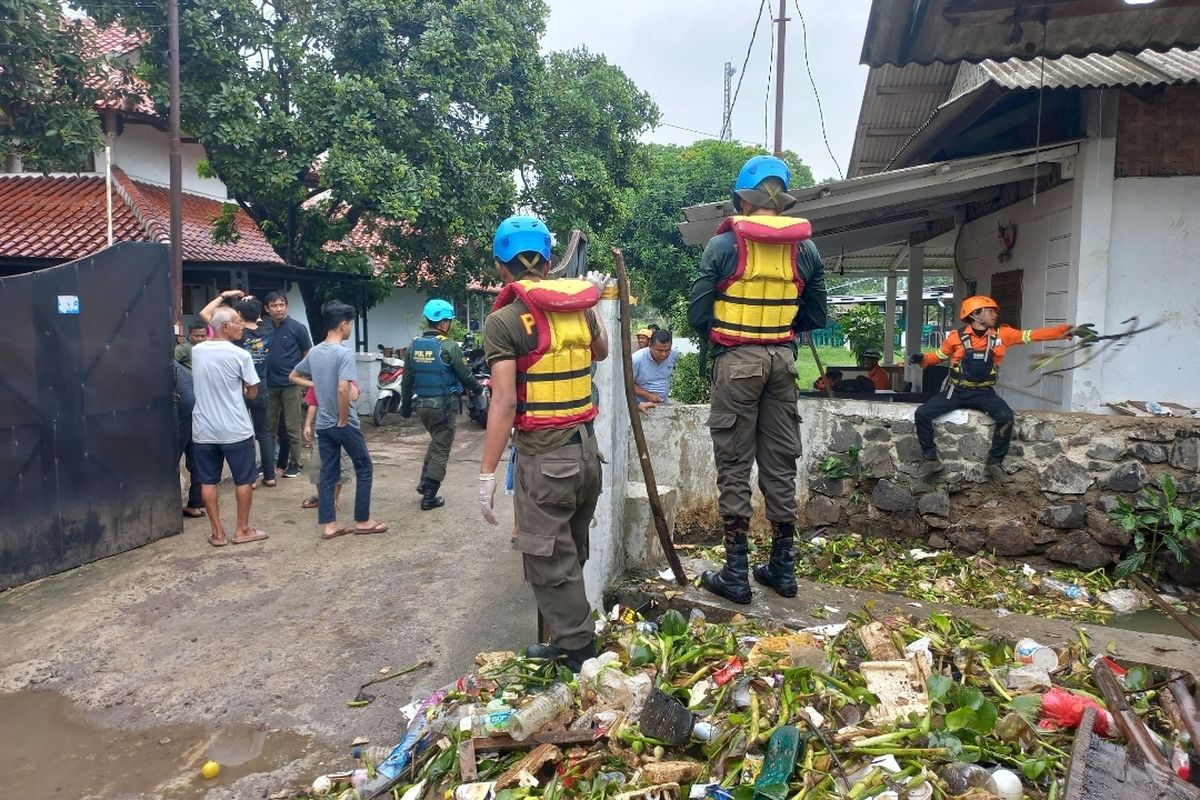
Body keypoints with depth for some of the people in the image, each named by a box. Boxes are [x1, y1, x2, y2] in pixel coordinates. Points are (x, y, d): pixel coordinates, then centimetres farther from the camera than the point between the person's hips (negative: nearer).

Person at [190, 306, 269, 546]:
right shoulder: (240, 355, -13)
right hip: (235, 429, -4)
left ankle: (217, 533, 15)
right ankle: (242, 530, 17)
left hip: (203, 430, 4)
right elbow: (252, 392, -4)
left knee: (208, 481, 10)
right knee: (244, 480, 10)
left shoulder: (196, 351, 2)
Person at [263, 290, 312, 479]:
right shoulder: (264, 329, 7)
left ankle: (294, 464, 11)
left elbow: (308, 355, -1)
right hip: (269, 385, 4)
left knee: (292, 427, 1)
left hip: (291, 385, -4)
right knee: (269, 426, 11)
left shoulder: (297, 328, -5)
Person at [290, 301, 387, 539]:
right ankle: (362, 521, 12)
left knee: (327, 473, 10)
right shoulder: (344, 353, -18)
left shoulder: (314, 352, 6)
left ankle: (328, 525, 13)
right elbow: (343, 389, -29)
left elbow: (293, 376, 21)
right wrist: (344, 420, -18)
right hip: (343, 424, -7)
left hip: (323, 424, 7)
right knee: (364, 468, 7)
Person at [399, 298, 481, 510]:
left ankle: (424, 482, 21)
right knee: (441, 449, 5)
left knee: (436, 441, 27)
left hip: (421, 404, 6)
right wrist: (477, 387, 12)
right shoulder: (449, 346, -14)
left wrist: (405, 405, 17)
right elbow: (465, 375, -8)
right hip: (443, 405, -6)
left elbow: (406, 379, 7)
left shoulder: (414, 345, 3)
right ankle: (429, 497, 8)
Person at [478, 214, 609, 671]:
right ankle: (567, 639, 33)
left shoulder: (505, 320, -12)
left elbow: (504, 402, -17)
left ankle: (580, 655, 14)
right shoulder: (579, 307, 7)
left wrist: (487, 473, -12)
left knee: (550, 564, 5)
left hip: (544, 456, -7)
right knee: (571, 556, 20)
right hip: (586, 447, 7)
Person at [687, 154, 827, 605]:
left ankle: (736, 574, 6)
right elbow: (815, 317, 9)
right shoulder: (806, 249, 5)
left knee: (734, 465, 3)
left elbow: (697, 315, -7)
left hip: (736, 360, -4)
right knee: (780, 463, 11)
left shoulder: (723, 245, -6)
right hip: (783, 359, 4)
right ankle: (782, 567, 21)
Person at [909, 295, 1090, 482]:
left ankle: (994, 464, -8)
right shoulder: (957, 337, -5)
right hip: (956, 391, -1)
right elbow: (938, 355, 7)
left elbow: (1034, 334, 0)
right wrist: (921, 359, -13)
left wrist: (1068, 330, -5)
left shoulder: (1001, 335, 1)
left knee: (1006, 417, -25)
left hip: (983, 393, 1)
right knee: (922, 414, -18)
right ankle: (931, 459, -1)